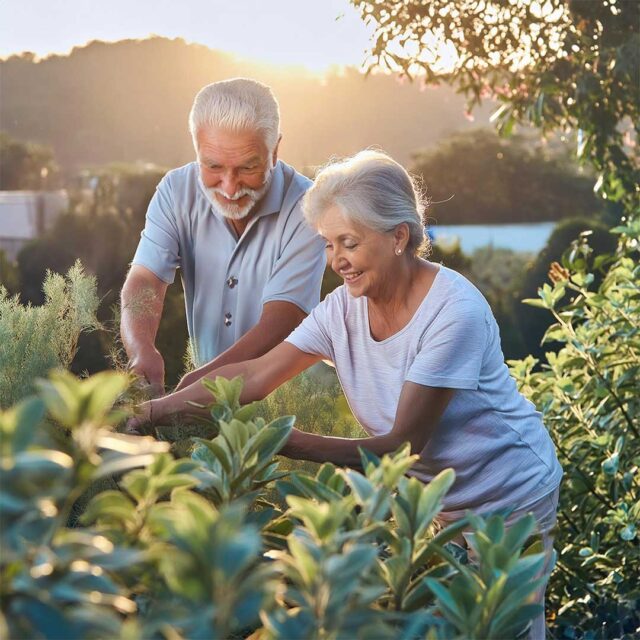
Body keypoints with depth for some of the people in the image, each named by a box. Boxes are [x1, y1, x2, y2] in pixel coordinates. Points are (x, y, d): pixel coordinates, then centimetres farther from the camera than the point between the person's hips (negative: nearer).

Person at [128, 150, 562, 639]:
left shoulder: (454, 312, -29)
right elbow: (254, 376, -8)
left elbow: (402, 445, -28)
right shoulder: (345, 308, -10)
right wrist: (155, 410, -19)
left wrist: (290, 442, -35)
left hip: (507, 501, -5)